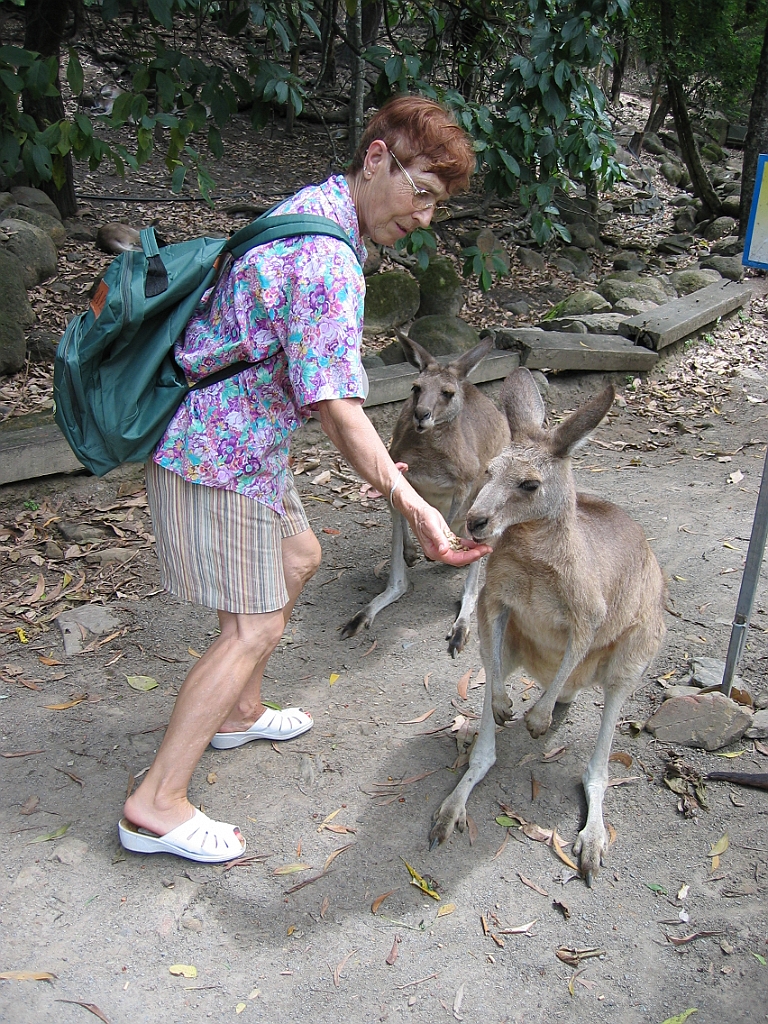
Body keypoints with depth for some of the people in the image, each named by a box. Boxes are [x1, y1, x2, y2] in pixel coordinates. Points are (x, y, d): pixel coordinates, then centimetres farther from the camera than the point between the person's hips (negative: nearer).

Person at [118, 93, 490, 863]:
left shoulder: (312, 208, 9)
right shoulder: (328, 259, -24)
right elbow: (335, 407, -29)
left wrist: (372, 457, 16)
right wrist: (411, 504, -29)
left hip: (243, 441, 11)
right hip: (215, 454, -10)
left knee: (298, 557, 23)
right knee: (254, 627, -5)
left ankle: (237, 713, 38)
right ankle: (156, 804, 5)